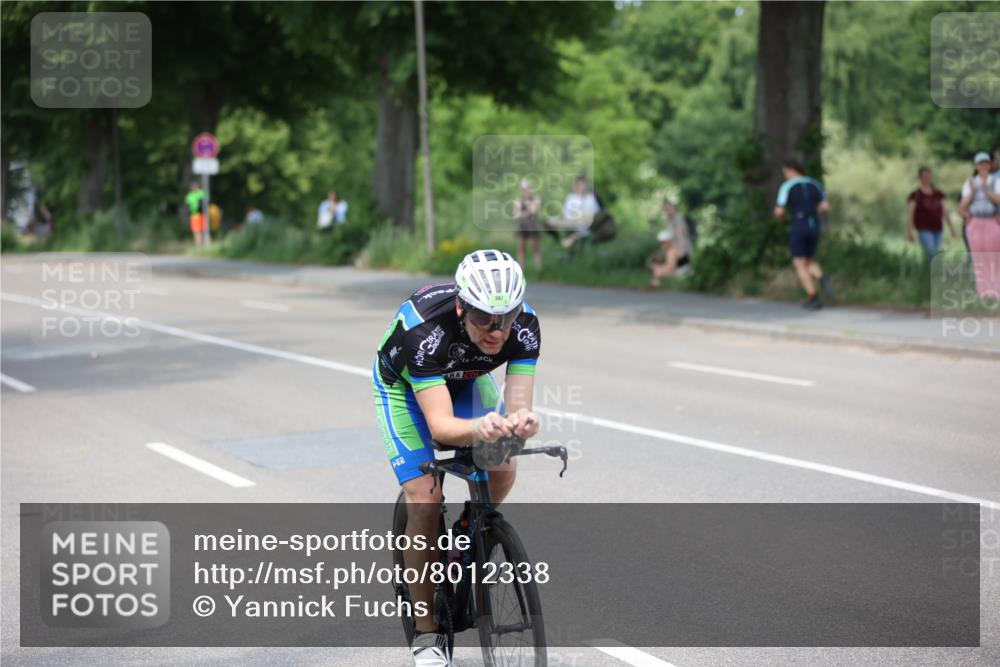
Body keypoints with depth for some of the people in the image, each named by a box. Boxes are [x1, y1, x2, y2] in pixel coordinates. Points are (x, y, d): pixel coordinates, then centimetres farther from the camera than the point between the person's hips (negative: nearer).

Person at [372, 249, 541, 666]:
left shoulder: (524, 325, -32)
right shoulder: (423, 328, -42)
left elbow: (517, 403, -36)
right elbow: (439, 424, -47)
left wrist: (520, 422, -60)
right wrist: (478, 428, -68)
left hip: (466, 378, 4)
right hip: (403, 385, -4)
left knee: (502, 471, -17)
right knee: (426, 500, -16)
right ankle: (426, 633, -3)